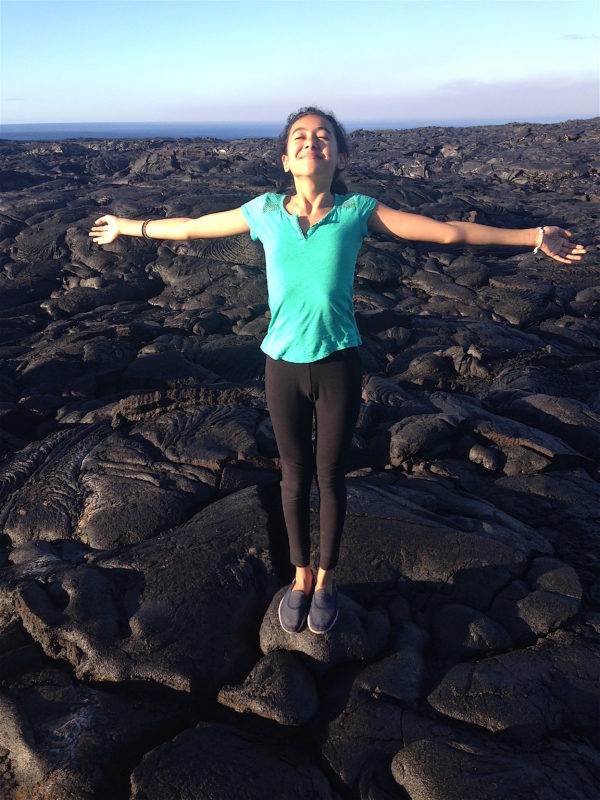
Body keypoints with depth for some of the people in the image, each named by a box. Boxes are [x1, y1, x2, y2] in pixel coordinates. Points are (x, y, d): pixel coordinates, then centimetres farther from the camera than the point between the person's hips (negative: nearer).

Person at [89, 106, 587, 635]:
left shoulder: (358, 210, -4)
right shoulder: (265, 212, -1)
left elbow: (449, 231, -2)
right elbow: (189, 227, 12)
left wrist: (534, 237, -1)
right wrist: (126, 228, 20)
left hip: (338, 363, -1)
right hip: (284, 365, 1)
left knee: (330, 475, 11)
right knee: (295, 474, 14)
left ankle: (325, 580, 35)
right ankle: (301, 577, 37)